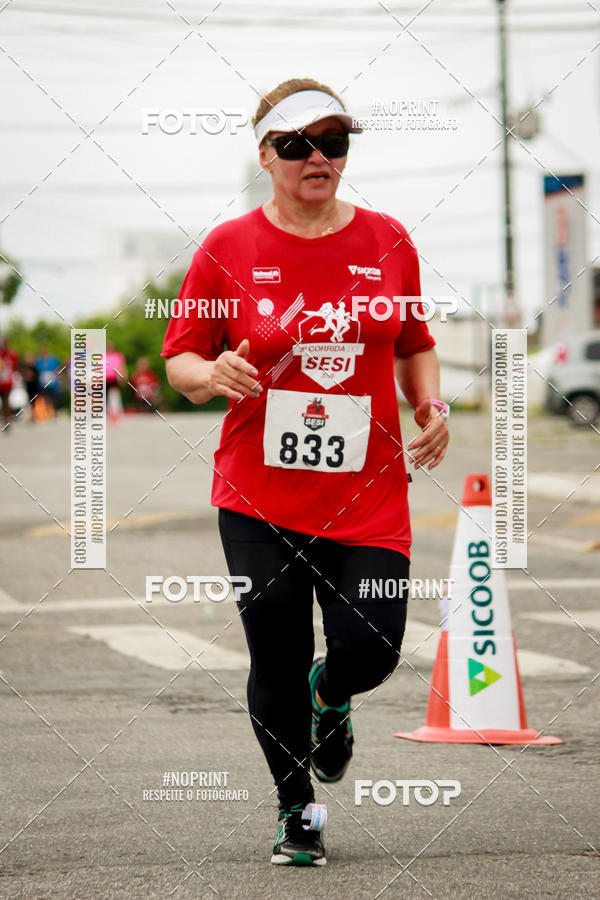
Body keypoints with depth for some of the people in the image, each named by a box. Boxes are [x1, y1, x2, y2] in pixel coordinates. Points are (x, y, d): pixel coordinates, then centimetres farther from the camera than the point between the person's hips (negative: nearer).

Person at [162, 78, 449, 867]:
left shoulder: (387, 242, 5)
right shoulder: (228, 249, -1)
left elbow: (414, 344, 18)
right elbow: (179, 357, 5)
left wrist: (431, 405, 0)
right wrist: (213, 374, -17)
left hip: (368, 497, 1)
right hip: (259, 496, -1)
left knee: (370, 649, -9)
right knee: (276, 662, 1)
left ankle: (330, 696, 30)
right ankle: (296, 811, 24)